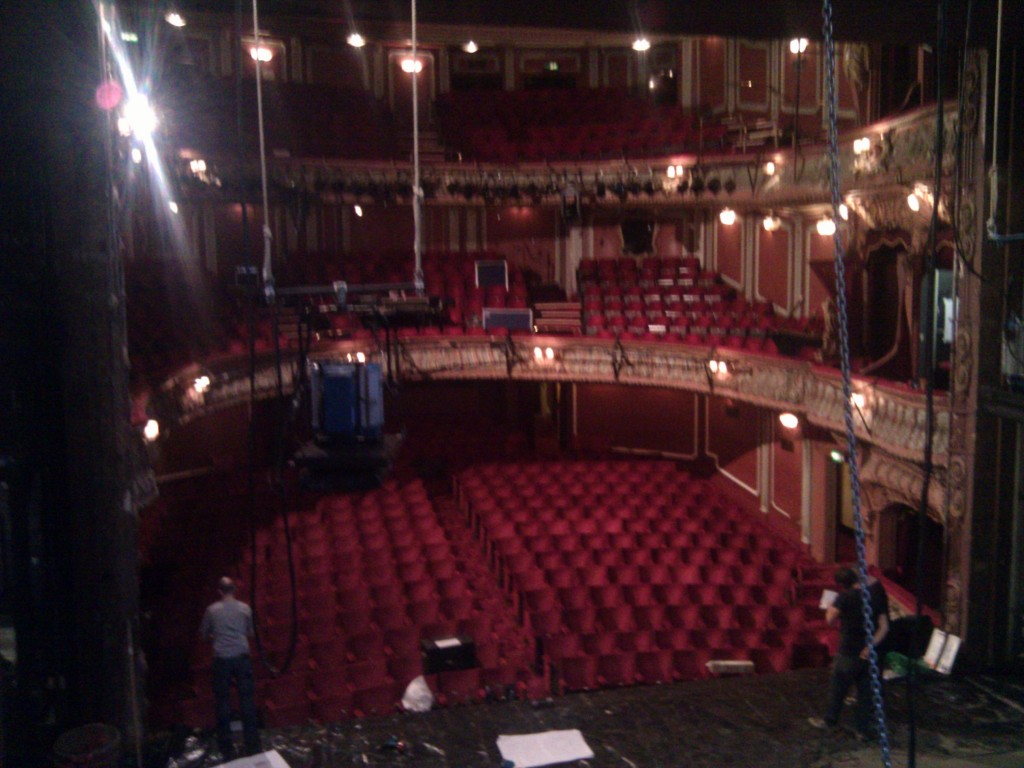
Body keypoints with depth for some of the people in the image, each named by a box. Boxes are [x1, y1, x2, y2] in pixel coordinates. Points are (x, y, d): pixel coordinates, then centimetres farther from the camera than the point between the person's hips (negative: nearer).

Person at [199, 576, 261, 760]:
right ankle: (252, 747, 6)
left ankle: (227, 750, 9)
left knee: (223, 702, 6)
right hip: (242, 657, 1)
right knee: (247, 700, 4)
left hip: (222, 659, -1)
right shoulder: (245, 608, 4)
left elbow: (204, 634, 12)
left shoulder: (212, 610, 1)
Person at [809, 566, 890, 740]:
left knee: (837, 688, 12)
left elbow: (830, 618, -10)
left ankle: (829, 720, 27)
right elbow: (884, 627, -1)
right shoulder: (878, 596, -1)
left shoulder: (845, 597, -17)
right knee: (865, 691, 13)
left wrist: (831, 606, 7)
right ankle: (863, 728, 18)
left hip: (848, 652, -4)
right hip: (866, 652, 5)